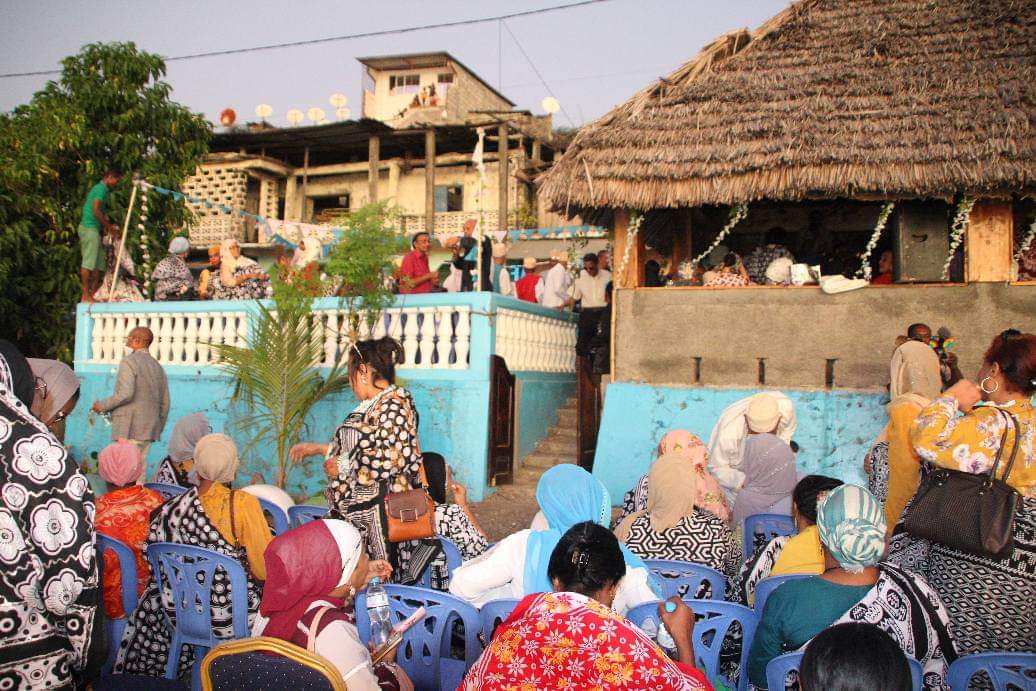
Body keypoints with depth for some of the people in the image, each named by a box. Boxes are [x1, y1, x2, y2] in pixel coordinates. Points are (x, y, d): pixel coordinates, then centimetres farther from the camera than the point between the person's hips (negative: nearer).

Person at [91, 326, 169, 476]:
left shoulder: (129, 361, -6)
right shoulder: (158, 367, 16)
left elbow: (126, 394, -18)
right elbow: (165, 403, 17)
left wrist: (103, 405, -5)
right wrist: (158, 429, 24)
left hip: (129, 429, -7)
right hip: (148, 429, 7)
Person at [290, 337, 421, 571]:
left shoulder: (393, 403, -11)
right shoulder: (370, 407, 18)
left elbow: (397, 456, -23)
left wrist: (345, 466, -13)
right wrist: (317, 449, 31)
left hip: (378, 510, -9)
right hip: (355, 510, 9)